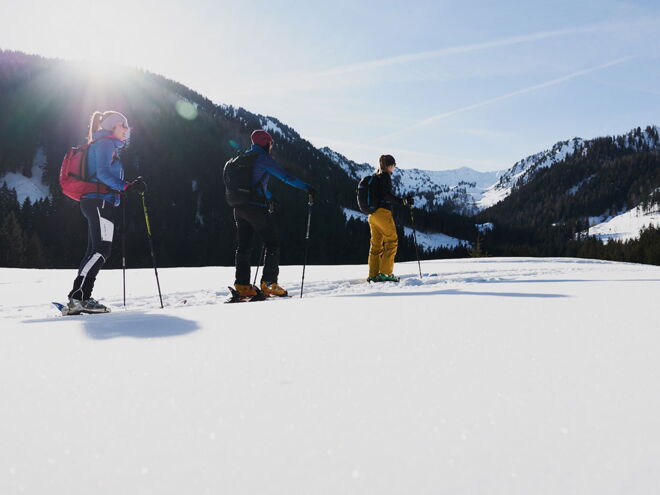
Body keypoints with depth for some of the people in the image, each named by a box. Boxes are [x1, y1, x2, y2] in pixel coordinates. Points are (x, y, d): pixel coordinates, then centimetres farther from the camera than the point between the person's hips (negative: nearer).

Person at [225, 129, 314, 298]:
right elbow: (285, 176, -10)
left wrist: (269, 197, 47)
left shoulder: (242, 158, 21)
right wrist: (307, 187, -5)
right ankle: (269, 283, -3)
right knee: (272, 243, 0)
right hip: (255, 206, -8)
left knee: (243, 246, 9)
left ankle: (242, 286, 5)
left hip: (239, 208, 8)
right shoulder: (262, 158, -6)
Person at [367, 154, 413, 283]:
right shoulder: (385, 176, -8)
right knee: (392, 242, -3)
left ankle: (373, 275, 12)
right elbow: (387, 195, -19)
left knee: (376, 244, 11)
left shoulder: (375, 177, 16)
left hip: (372, 214, 9)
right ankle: (385, 273, -8)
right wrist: (403, 201, -23)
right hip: (382, 213, -9)